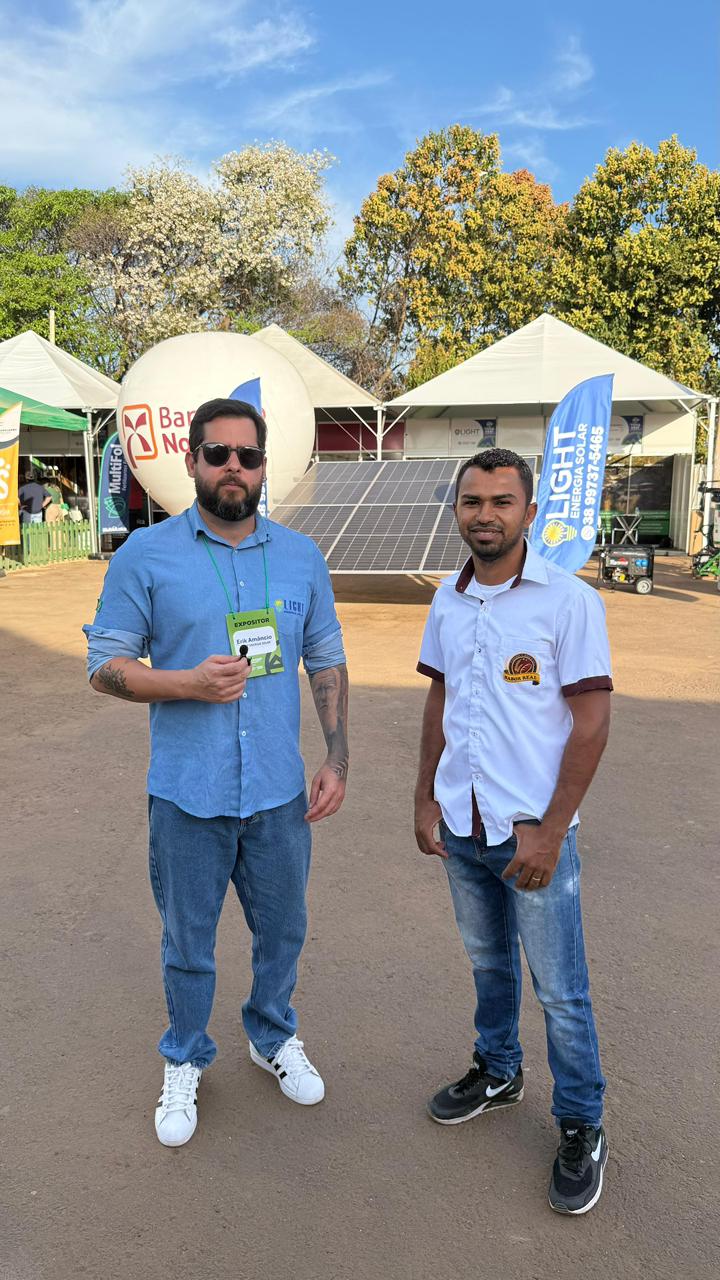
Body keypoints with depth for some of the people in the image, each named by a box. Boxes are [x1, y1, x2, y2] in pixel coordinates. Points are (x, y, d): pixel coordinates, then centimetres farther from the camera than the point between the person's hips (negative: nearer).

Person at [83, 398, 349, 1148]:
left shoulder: (301, 557, 2)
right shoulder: (145, 555, -7)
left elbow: (327, 664, 8)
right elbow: (105, 666, -5)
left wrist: (337, 759, 1)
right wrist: (188, 682, -21)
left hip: (279, 792, 3)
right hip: (188, 796, -2)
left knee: (282, 931, 19)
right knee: (188, 943, 15)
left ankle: (273, 1038, 46)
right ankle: (185, 1064, 40)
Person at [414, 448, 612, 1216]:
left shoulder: (568, 600, -13)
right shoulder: (448, 600, 4)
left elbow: (591, 721, -13)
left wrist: (548, 831, -15)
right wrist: (426, 799, 8)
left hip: (531, 829, -5)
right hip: (461, 824, 5)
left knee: (560, 989, 7)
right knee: (488, 962, 23)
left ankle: (581, 1128, 27)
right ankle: (497, 1073, 45)